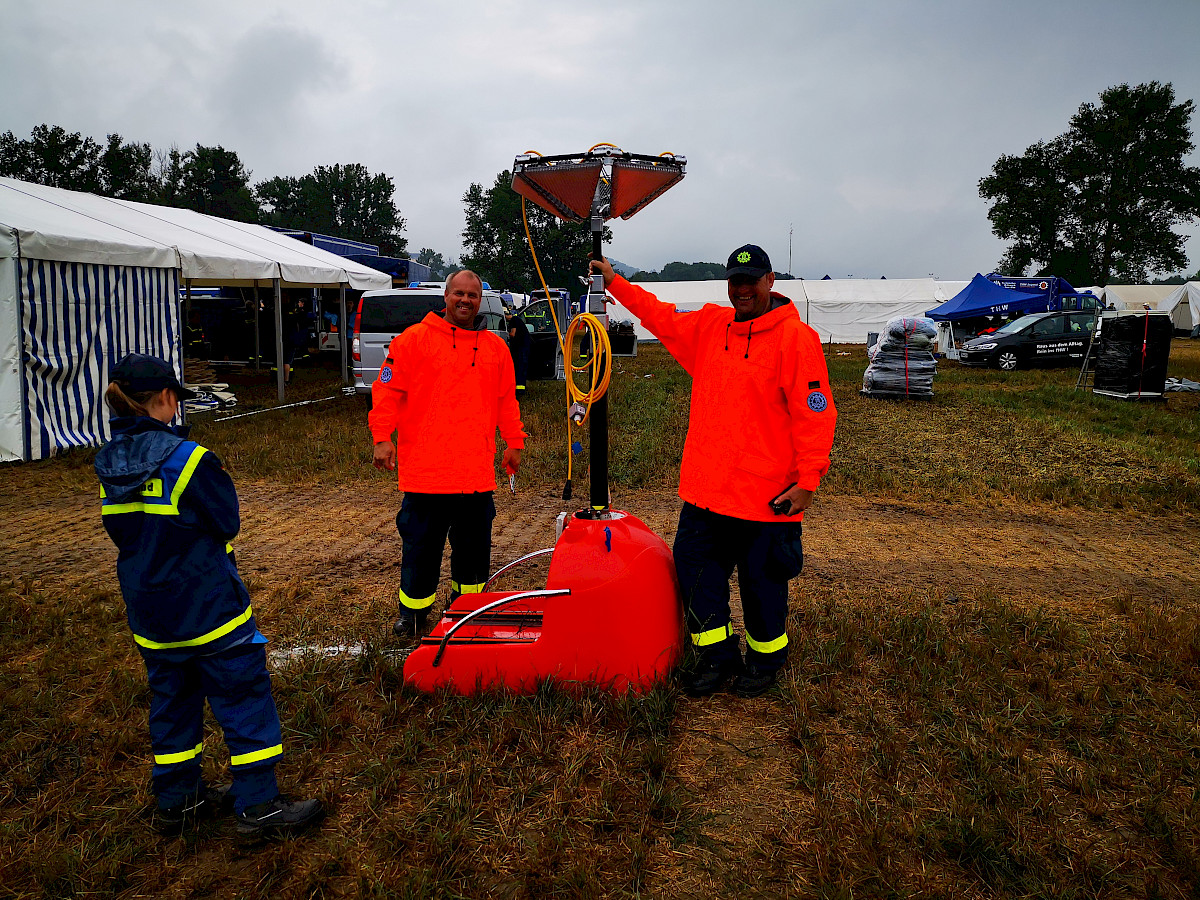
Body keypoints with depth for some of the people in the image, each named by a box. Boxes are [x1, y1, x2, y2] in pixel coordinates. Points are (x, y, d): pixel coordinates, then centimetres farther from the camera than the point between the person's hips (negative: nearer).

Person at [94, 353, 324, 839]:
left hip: (148, 611, 7)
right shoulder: (187, 457, -20)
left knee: (172, 701, 20)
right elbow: (227, 522, -12)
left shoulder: (110, 465, 1)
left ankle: (177, 801, 33)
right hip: (208, 605, -7)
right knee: (245, 699, 4)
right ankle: (257, 807, 9)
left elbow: (120, 531, 12)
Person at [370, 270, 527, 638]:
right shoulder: (415, 339, 1)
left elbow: (507, 400, 18)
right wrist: (382, 437, -10)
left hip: (477, 471, 3)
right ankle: (413, 612, 20)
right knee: (420, 544, 5)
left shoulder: (496, 347, 13)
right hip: (425, 469, -3)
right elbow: (387, 390, -2)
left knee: (474, 544, 12)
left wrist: (513, 442, 14)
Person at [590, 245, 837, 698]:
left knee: (761, 581, 8)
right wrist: (614, 281, 21)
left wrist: (807, 480, -15)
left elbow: (814, 414, -12)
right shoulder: (709, 326, 9)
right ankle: (717, 654, 28)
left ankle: (765, 659, 31)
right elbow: (660, 315, 23)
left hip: (765, 494, -6)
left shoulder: (796, 337, -9)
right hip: (704, 488, 6)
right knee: (694, 566, 10)